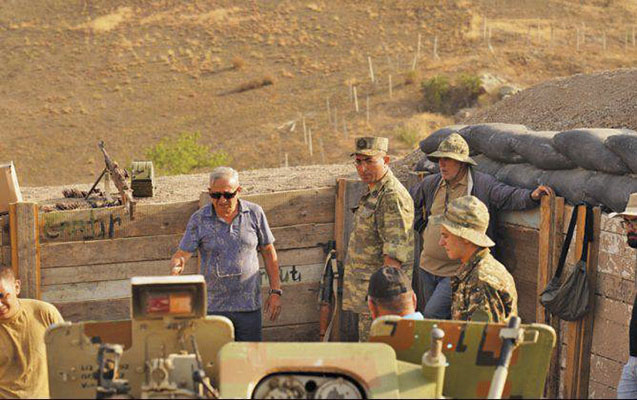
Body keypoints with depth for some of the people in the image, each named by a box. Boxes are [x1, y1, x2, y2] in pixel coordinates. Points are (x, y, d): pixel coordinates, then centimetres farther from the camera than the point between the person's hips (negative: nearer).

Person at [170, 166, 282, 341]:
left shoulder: (254, 213, 3)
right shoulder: (199, 219, -1)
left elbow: (268, 252, 9)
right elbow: (182, 254, -4)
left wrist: (275, 291, 5)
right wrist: (176, 268, -28)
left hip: (249, 306, 1)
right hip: (213, 306, -1)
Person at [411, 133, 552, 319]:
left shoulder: (483, 184, -7)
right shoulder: (431, 184, 9)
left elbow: (510, 196, -15)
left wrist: (531, 196, -34)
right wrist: (420, 227, 17)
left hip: (458, 271, -6)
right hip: (428, 267, 6)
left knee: (433, 313, -18)